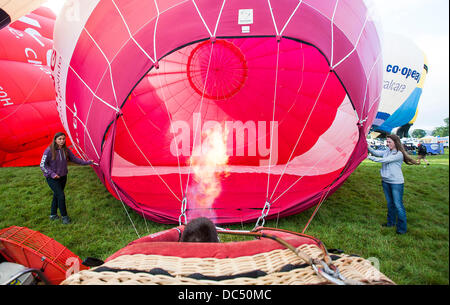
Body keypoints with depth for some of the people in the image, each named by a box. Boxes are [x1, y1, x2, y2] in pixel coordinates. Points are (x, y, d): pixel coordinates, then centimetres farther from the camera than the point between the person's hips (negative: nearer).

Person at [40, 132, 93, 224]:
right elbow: (43, 165, -13)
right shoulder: (49, 150, -17)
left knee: (56, 196, 16)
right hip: (52, 178, -5)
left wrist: (86, 162, 9)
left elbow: (74, 159, 10)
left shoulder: (66, 150, -2)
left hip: (63, 177, 5)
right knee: (61, 196, -11)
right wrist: (52, 174, -20)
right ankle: (64, 216, 5)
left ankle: (53, 215, 33)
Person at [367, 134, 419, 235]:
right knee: (390, 203, 19)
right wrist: (368, 147, -17)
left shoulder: (399, 154, -16)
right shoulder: (387, 151, 6)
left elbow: (385, 160, -23)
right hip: (385, 181, 7)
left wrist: (370, 157, -24)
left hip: (396, 182, -7)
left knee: (398, 205, -3)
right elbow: (376, 153, -1)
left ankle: (402, 228, 9)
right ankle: (391, 222, 33)